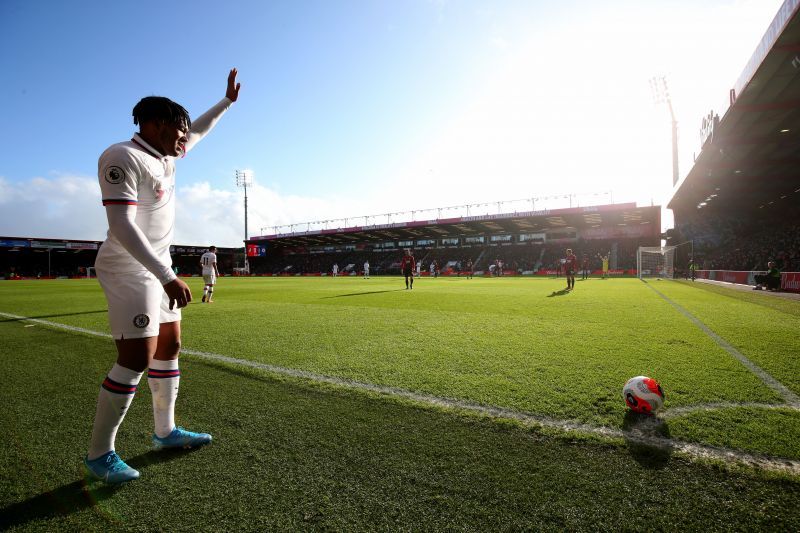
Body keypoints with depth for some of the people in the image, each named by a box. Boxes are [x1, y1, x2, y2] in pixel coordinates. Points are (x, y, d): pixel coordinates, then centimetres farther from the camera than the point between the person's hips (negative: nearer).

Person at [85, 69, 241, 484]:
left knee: (169, 348, 12)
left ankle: (165, 432, 26)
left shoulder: (165, 156, 11)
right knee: (137, 359, -12)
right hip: (129, 270, -9)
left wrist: (227, 100, 33)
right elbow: (121, 225, -25)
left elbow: (198, 130, 31)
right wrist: (167, 277, -32)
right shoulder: (123, 157, -15)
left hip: (158, 269, 10)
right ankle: (99, 454, 6)